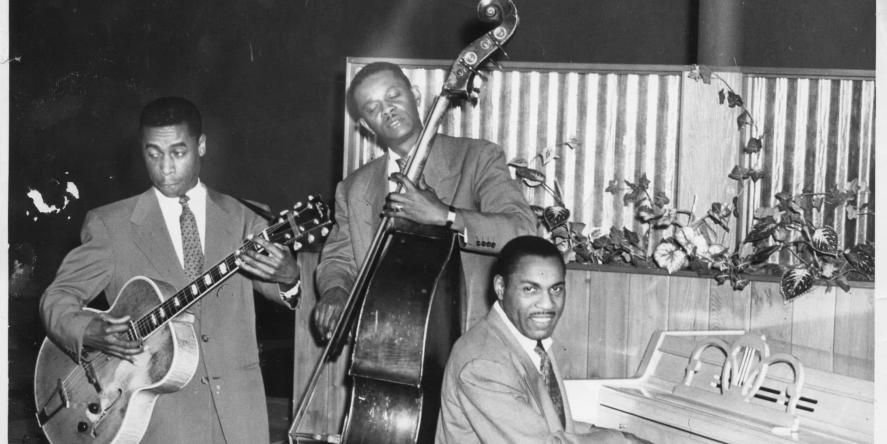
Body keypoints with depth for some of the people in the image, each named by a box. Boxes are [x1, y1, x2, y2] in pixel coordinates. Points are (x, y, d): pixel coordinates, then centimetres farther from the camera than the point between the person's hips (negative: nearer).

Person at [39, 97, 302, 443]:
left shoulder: (238, 219, 9)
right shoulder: (109, 225, 4)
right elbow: (58, 297, 4)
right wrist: (91, 333, -18)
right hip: (160, 412, -2)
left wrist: (288, 277, -23)